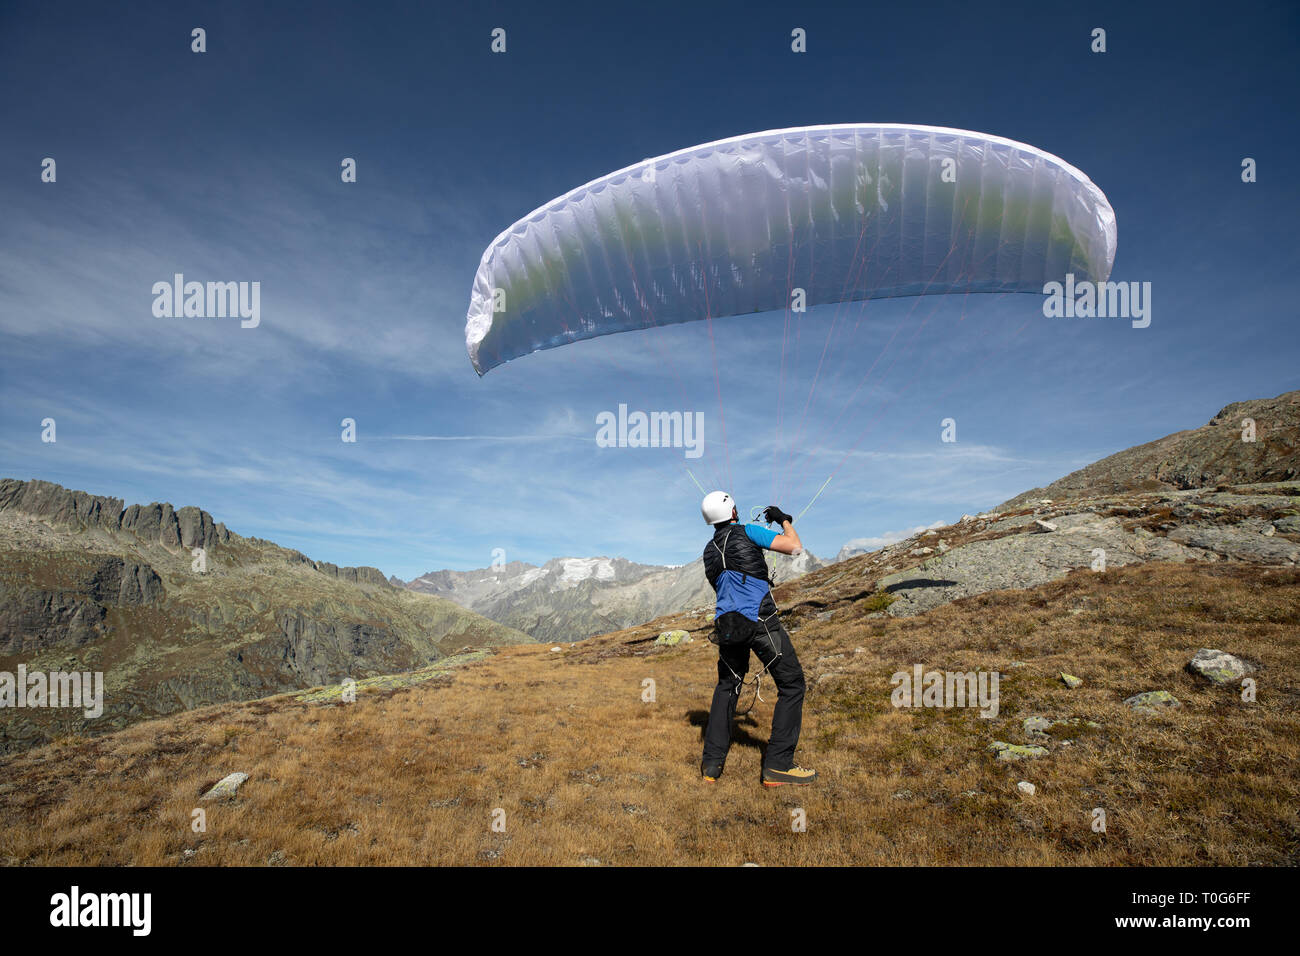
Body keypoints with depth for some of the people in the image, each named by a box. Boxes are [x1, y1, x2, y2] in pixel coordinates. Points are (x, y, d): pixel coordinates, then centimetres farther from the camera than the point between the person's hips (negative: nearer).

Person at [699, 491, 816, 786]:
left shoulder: (709, 551, 17)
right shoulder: (746, 532, -1)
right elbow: (794, 546, -7)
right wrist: (784, 519, 12)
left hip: (726, 626, 6)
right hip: (759, 621, -6)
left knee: (726, 687, 20)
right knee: (792, 684, 4)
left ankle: (711, 764, 15)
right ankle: (778, 765, -1)